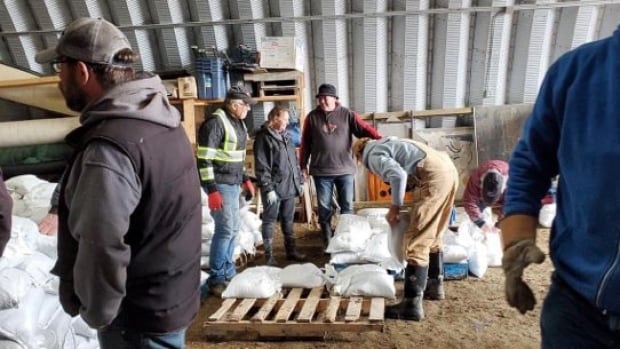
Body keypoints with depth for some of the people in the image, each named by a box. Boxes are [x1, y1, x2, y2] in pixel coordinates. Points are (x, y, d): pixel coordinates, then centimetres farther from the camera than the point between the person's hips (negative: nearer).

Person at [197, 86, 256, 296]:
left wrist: (245, 179, 20)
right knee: (225, 229, -8)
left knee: (233, 229, 13)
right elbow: (204, 159, -20)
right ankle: (216, 279, 4)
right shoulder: (215, 123, -16)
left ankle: (228, 273, 25)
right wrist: (212, 190, -22)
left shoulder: (238, 123, 12)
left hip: (232, 183, 9)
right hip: (219, 184, -9)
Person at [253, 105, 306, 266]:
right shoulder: (263, 138, -10)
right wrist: (268, 188, -19)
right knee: (269, 221, 3)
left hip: (290, 187, 7)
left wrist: (299, 181, 15)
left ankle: (291, 251, 28)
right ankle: (269, 256, 11)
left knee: (288, 220, 16)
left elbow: (295, 160, 19)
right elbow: (261, 167, -15)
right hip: (274, 188, -7)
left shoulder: (286, 136, 14)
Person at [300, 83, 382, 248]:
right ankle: (327, 242, 22)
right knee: (324, 208, 8)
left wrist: (380, 139, -28)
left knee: (347, 206, 8)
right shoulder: (312, 117, 3)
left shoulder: (347, 115, 0)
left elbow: (364, 128, -11)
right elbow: (305, 143, 6)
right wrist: (303, 165, 6)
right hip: (321, 171, 0)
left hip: (345, 169, 0)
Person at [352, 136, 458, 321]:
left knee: (416, 241, -8)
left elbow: (399, 175, -16)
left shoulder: (374, 156, 2)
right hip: (448, 169, 10)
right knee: (433, 235, 22)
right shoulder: (387, 144, 29)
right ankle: (435, 284, 36)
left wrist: (395, 207, -4)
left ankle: (412, 304, -7)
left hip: (434, 176, -10)